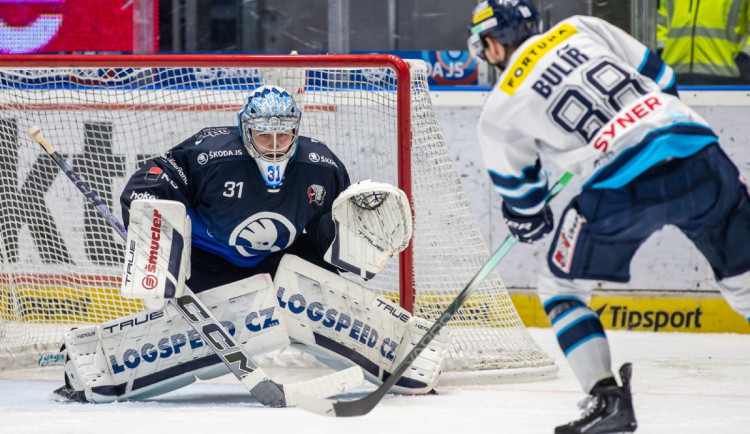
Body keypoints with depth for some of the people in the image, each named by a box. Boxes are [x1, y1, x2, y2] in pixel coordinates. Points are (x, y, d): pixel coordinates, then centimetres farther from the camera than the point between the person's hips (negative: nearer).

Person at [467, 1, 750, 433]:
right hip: (698, 151, 4)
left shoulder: (500, 111, 10)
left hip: (626, 188, -4)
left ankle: (607, 397, 4)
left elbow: (519, 189, 20)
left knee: (561, 287, 16)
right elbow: (659, 77, 20)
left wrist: (530, 219, 42)